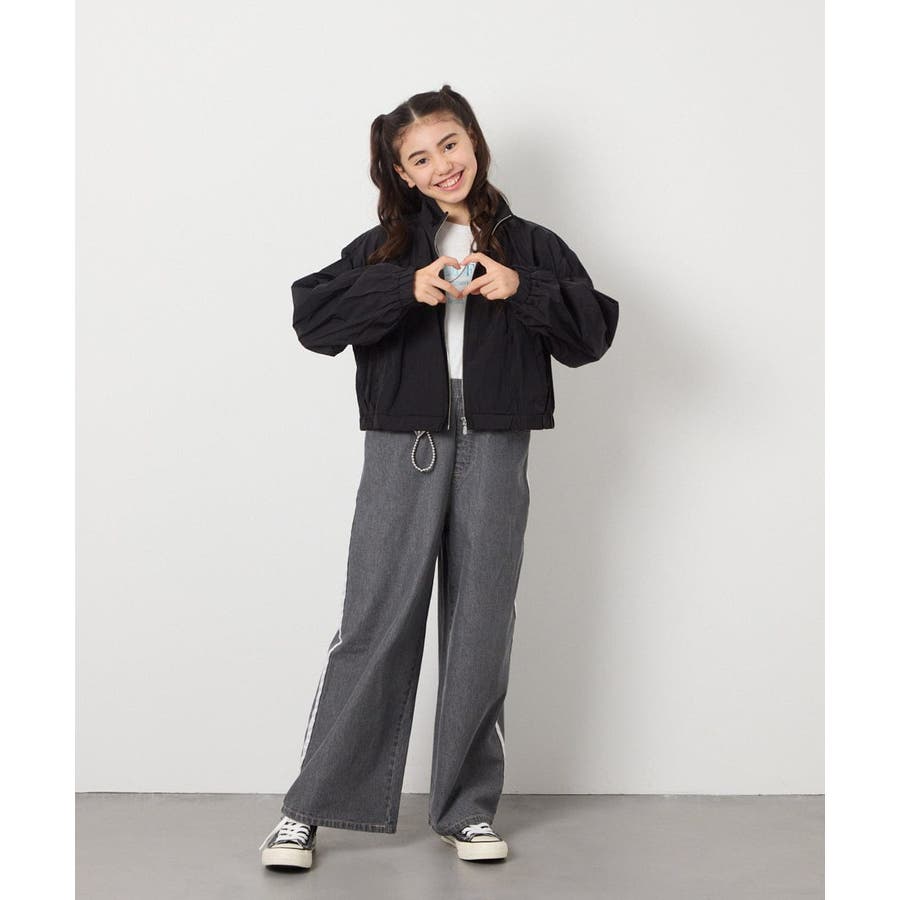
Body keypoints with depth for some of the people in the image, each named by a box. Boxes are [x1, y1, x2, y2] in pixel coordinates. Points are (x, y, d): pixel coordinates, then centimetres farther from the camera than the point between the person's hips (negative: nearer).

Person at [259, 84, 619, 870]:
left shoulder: (529, 245, 9)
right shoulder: (385, 247, 9)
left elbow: (594, 331, 1)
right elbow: (313, 316, -5)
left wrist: (523, 290, -14)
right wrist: (406, 288, -16)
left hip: (496, 454, 1)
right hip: (403, 450, -1)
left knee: (481, 632, 6)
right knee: (375, 627, -2)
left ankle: (468, 808, 18)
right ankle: (309, 809, 6)